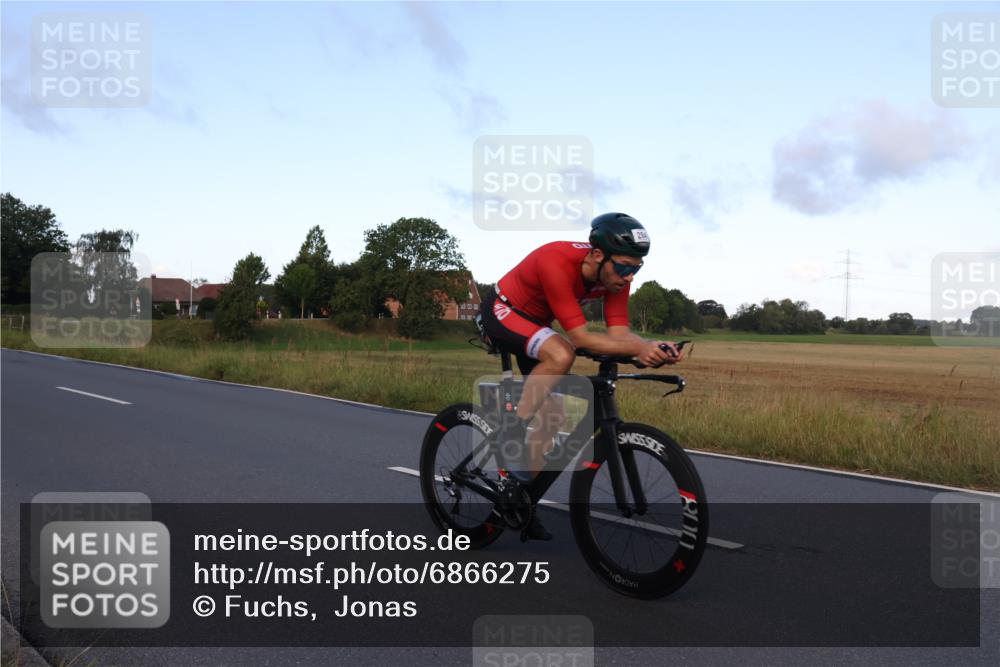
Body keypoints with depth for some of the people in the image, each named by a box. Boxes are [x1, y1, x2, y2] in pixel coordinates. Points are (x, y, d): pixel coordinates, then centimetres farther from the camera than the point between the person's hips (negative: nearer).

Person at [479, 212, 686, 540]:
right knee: (561, 355, -36)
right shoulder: (557, 262, -37)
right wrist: (638, 347, -47)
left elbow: (618, 333, -18)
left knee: (553, 416, 2)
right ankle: (511, 432, -19)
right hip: (501, 311, -7)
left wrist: (652, 347, -38)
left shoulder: (616, 272, -16)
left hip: (534, 322, 7)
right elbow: (580, 337, -38)